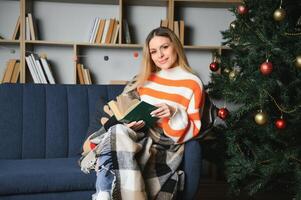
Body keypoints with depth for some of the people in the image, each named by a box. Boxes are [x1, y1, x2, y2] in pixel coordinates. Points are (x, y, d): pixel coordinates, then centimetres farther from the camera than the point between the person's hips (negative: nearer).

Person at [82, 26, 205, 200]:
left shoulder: (192, 83, -1)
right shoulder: (146, 78, 15)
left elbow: (194, 129, -1)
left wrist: (174, 115, -20)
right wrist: (130, 122, -5)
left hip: (165, 144, -4)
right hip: (139, 134, 4)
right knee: (118, 132, -32)